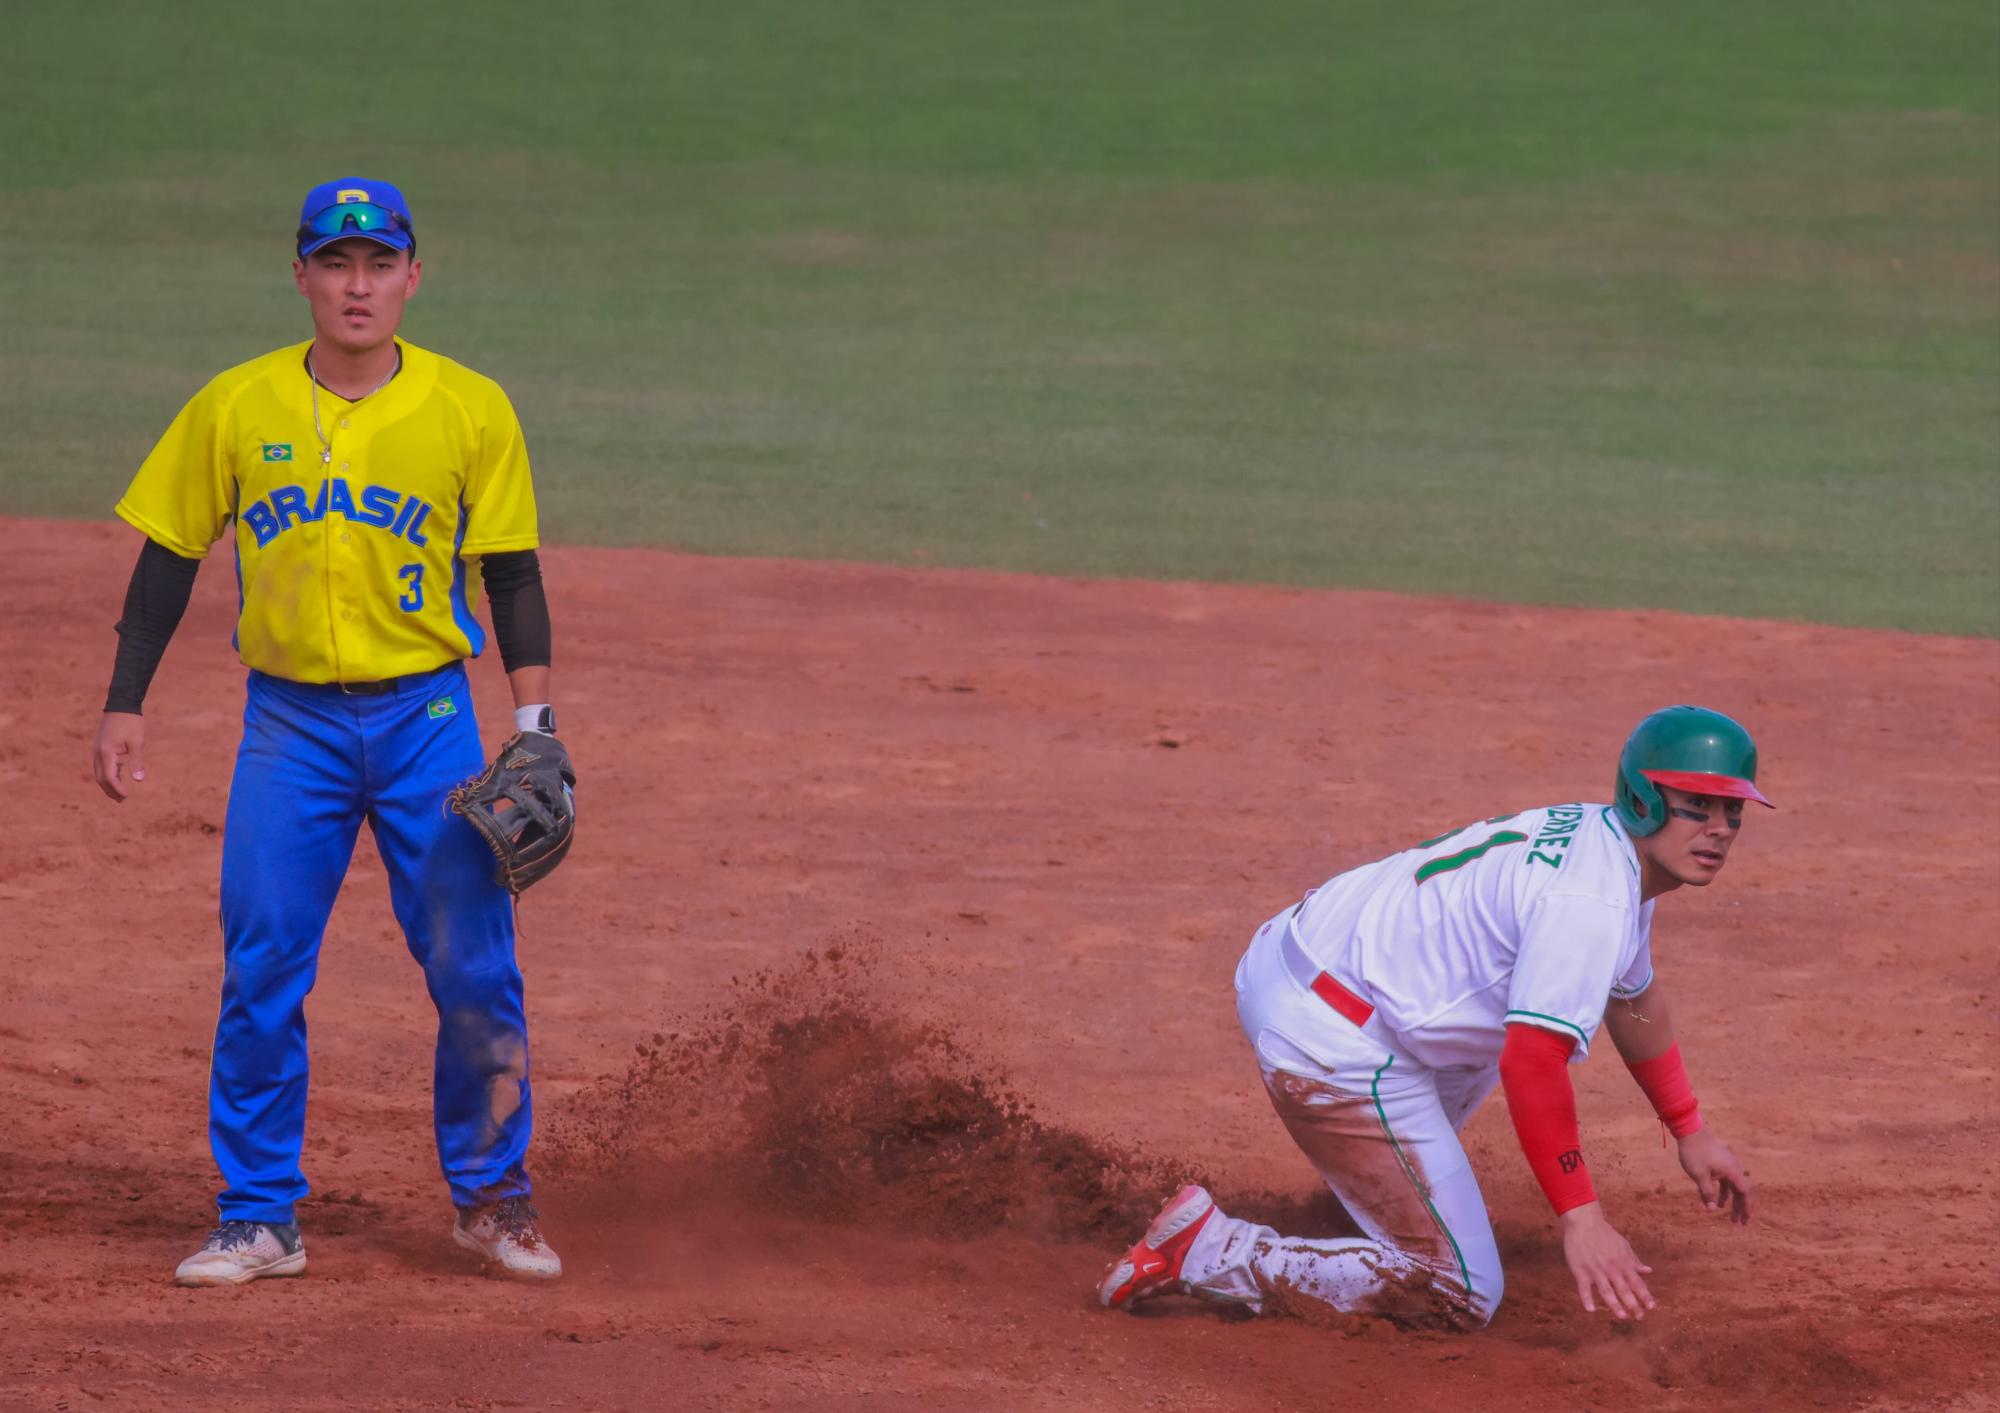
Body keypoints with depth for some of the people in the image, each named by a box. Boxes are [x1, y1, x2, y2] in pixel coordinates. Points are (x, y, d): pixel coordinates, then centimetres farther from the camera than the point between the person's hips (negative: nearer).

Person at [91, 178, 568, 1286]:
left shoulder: (471, 411, -2)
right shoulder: (233, 409, 0)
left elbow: (512, 574, 3)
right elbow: (168, 557, 6)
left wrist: (535, 720, -5)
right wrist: (124, 706, 2)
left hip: (428, 716, 0)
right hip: (289, 723, 1)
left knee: (476, 973, -1)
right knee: (259, 975, -2)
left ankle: (491, 1197, 16)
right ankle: (259, 1221, 8)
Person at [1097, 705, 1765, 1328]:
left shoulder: (1598, 842, 13)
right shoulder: (1590, 901, -20)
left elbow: (1634, 1000, 30)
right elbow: (1533, 1064, -28)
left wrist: (1691, 1132, 35)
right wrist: (1580, 1218, -28)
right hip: (1335, 1050, -11)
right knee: (1459, 1299, -8)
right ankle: (1207, 1251, -11)